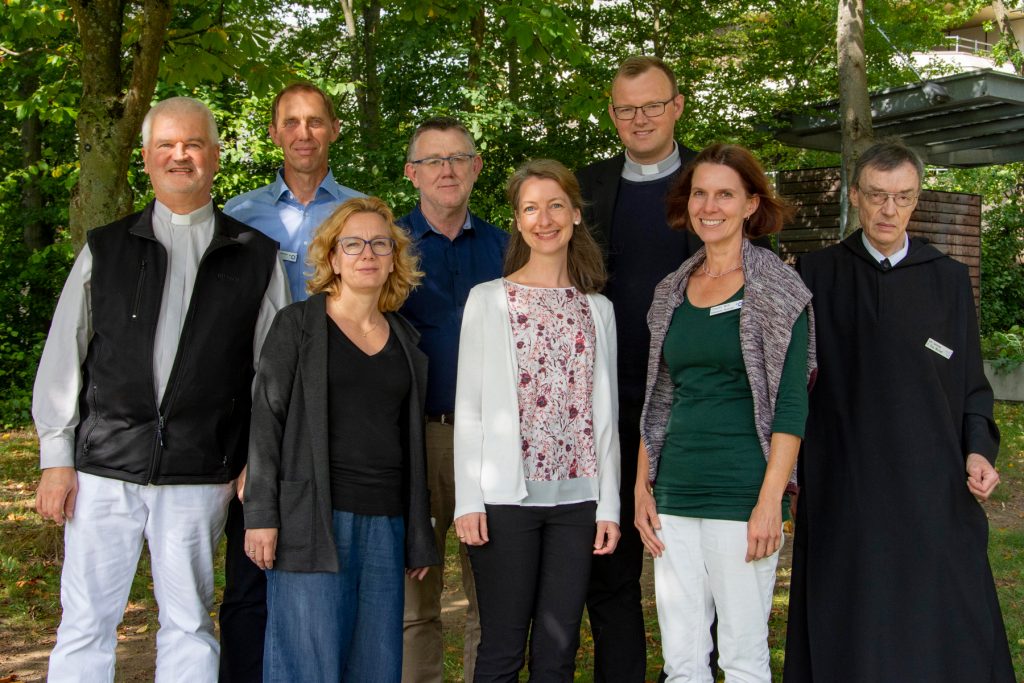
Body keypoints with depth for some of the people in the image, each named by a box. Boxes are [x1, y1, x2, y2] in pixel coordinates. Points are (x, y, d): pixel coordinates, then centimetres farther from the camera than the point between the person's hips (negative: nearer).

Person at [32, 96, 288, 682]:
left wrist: (259, 466, 0)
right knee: (85, 624, 4)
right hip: (104, 468, 1)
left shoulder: (256, 257, 7)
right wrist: (56, 458, 2)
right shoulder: (105, 249, 9)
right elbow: (64, 358, 8)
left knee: (189, 624, 8)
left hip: (198, 478, 0)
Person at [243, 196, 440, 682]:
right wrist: (261, 515, -10)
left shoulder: (405, 340, 16)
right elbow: (266, 419, -2)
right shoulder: (298, 324, 3)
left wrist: (419, 535, 15)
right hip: (313, 519, -4)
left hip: (385, 524, 4)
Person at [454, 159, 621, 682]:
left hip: (575, 498, 3)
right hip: (506, 497, -2)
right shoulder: (488, 300, 4)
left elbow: (604, 413, 11)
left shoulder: (597, 309, 12)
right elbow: (468, 408, 1)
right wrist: (468, 500, -5)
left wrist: (609, 504, 5)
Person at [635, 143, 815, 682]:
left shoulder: (777, 290, -4)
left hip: (741, 495, -5)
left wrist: (770, 501, -15)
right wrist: (642, 487, 10)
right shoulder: (673, 292, 12)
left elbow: (791, 405, -8)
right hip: (674, 495, 5)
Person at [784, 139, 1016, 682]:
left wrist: (979, 449, -4)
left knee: (942, 629, 0)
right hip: (843, 486, -1)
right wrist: (788, 464, 1)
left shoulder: (949, 280, 9)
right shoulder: (817, 275, 5)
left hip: (933, 486, 1)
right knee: (848, 639, 2)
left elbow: (971, 382, 11)